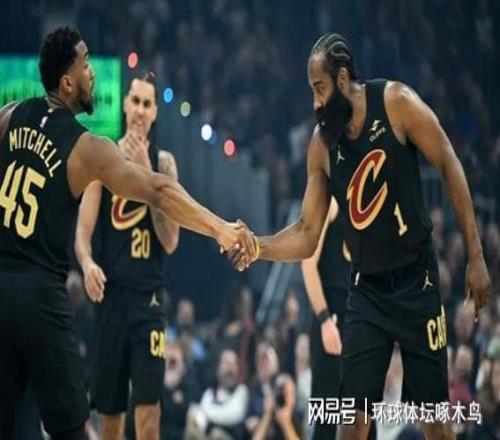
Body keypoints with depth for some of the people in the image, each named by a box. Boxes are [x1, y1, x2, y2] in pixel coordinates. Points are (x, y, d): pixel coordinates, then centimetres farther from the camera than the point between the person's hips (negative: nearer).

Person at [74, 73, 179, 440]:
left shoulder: (163, 163, 3)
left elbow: (170, 241, -5)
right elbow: (83, 230, -1)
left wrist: (147, 175, -13)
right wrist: (88, 264, -23)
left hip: (148, 296, -1)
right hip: (111, 294, 1)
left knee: (148, 405, -12)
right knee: (109, 408, 7)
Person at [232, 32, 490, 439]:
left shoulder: (396, 103, -13)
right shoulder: (321, 146, -3)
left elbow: (449, 168, -7)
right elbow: (307, 236, 2)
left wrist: (476, 256, -10)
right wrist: (258, 247, -17)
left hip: (417, 282, -3)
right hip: (366, 289, 3)